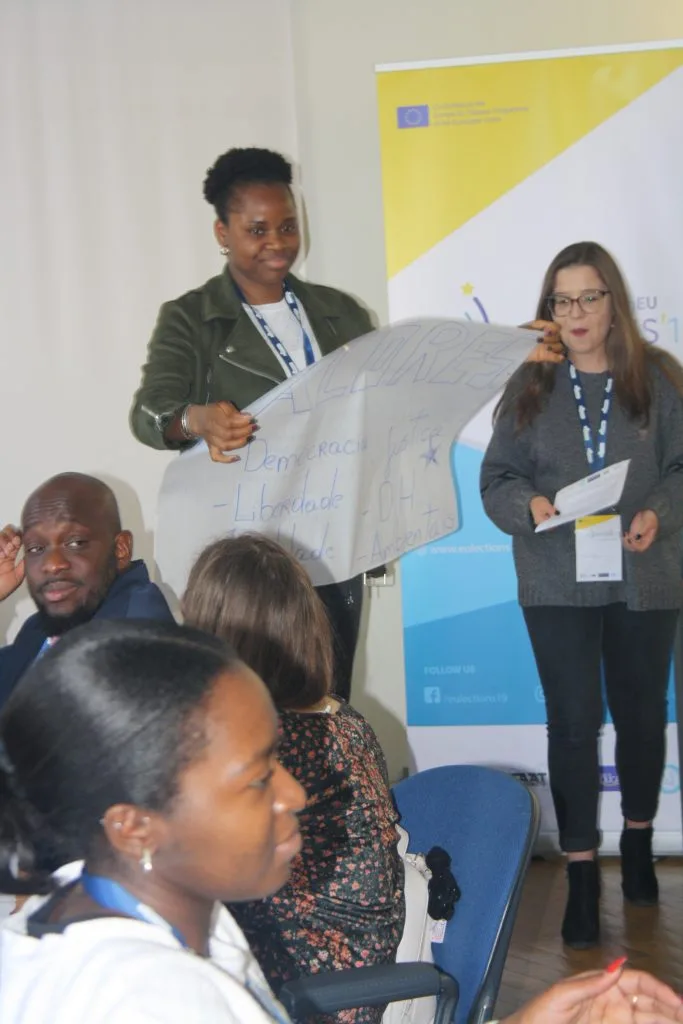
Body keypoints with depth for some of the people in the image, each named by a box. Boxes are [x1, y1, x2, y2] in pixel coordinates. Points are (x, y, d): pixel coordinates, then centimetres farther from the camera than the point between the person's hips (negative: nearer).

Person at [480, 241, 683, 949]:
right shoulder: (530, 385, 3)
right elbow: (496, 477, 3)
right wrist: (528, 505, -17)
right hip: (557, 584, 0)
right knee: (573, 722, 0)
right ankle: (581, 876, 9)